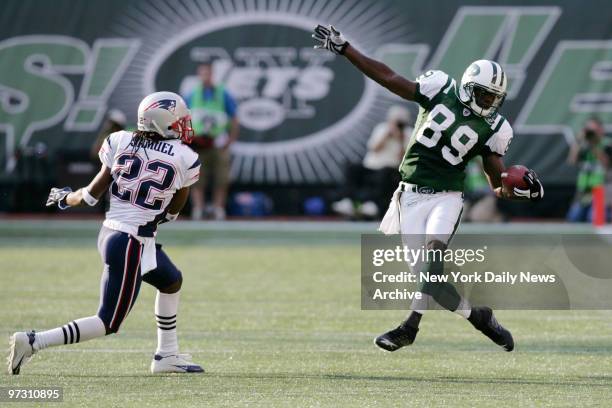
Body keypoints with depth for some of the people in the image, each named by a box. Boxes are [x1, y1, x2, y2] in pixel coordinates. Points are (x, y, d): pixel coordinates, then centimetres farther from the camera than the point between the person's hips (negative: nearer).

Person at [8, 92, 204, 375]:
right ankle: (34, 341, -10)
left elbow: (92, 194, 4)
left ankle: (167, 355, 34)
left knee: (172, 281, 28)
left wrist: (65, 198, 23)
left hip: (110, 232, 7)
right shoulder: (184, 159, -7)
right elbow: (173, 211, 7)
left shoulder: (121, 142, 1)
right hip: (132, 244, -7)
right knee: (108, 323, 1)